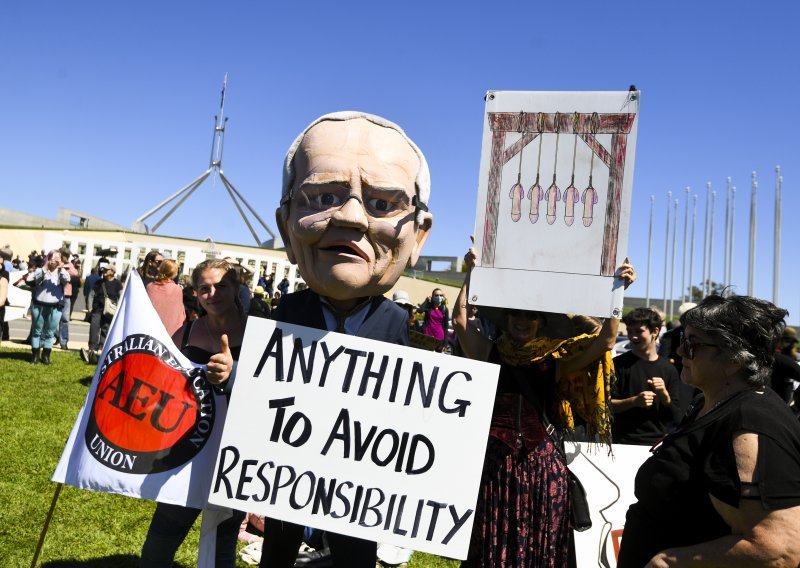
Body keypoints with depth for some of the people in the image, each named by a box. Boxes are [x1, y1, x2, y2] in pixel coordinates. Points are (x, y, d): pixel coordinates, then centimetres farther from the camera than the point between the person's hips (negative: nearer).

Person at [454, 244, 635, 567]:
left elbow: (605, 339, -3)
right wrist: (472, 274, -9)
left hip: (542, 463, 1)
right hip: (494, 460, 0)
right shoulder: (491, 353, 5)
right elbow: (460, 319, -8)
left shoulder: (555, 360, 5)